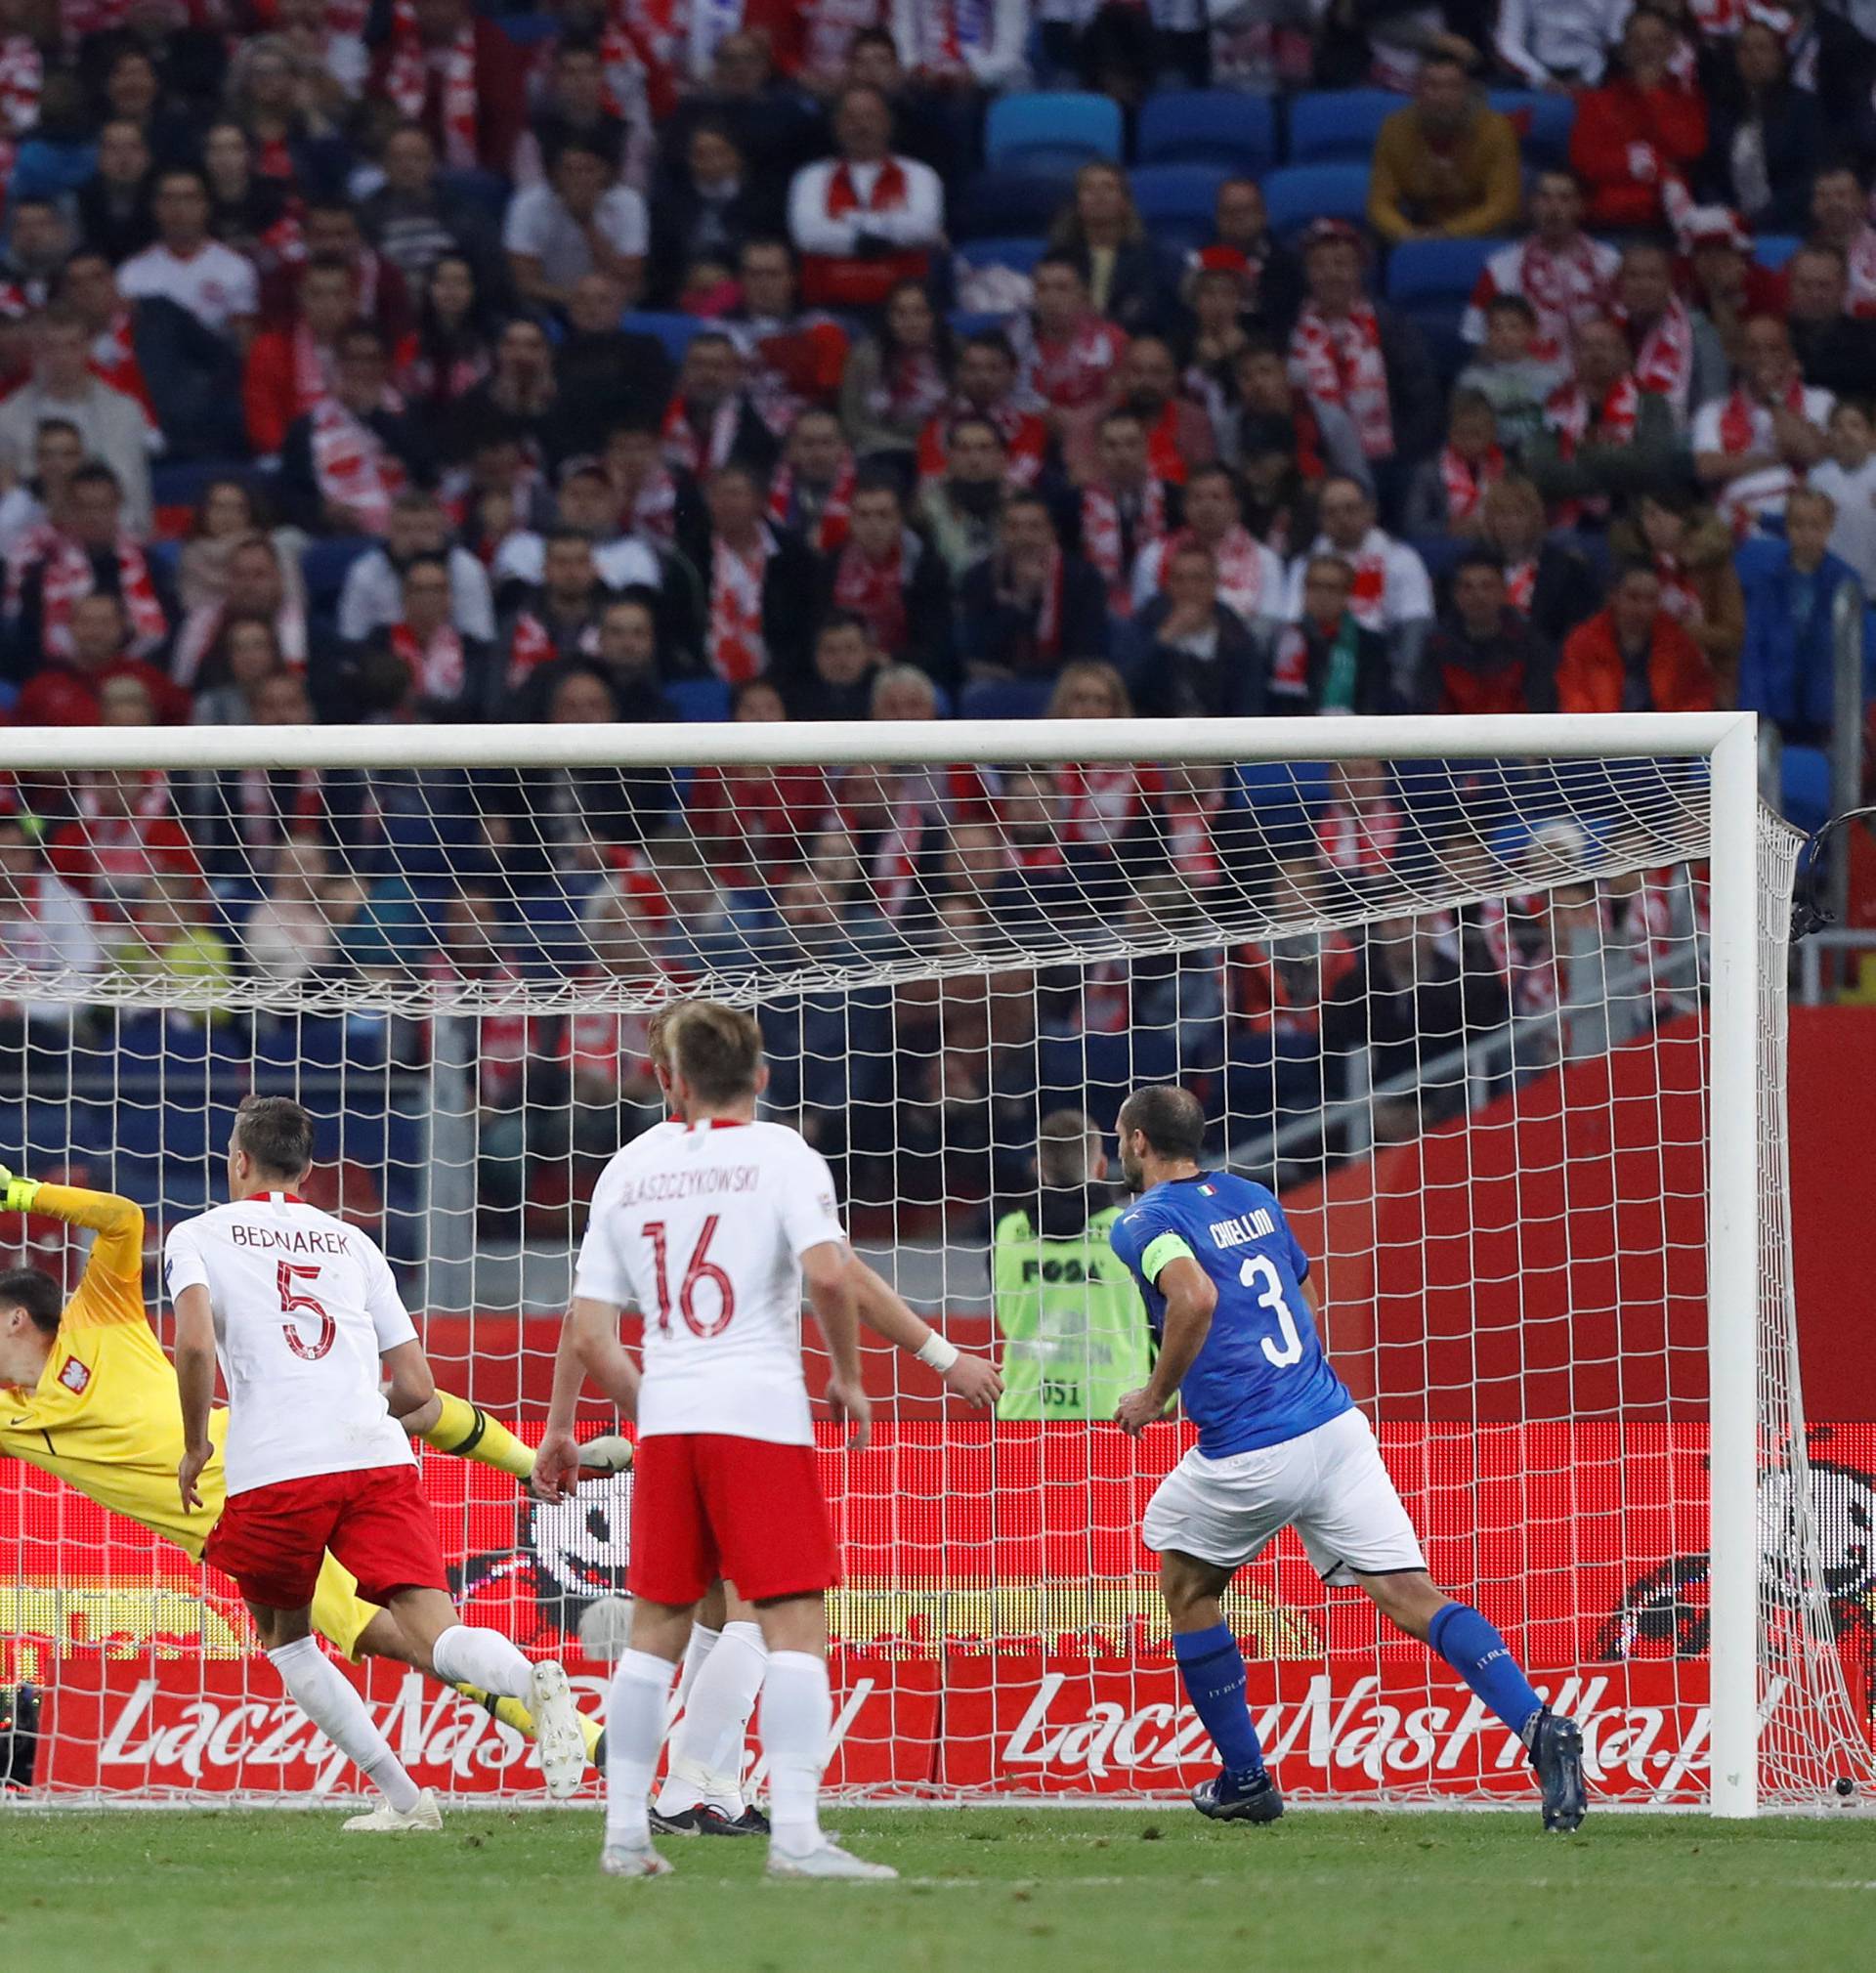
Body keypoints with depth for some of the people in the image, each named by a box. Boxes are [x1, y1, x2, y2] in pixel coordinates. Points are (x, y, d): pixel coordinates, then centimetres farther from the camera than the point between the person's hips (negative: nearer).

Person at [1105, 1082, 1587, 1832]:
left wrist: (1154, 1395, -11)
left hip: (1248, 1454, -5)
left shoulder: (1145, 1222, -4)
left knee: (1187, 1587, 21)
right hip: (1335, 1428, 5)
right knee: (1409, 1595, -4)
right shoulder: (1254, 1199, 19)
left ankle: (1244, 1780, 24)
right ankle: (1540, 1727, -24)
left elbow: (1195, 1297, -24)